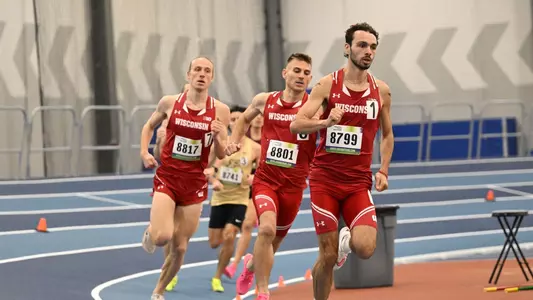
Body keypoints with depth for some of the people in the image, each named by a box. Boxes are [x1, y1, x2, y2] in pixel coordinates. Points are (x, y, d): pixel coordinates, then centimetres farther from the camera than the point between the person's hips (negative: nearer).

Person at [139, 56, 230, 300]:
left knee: (179, 248, 6)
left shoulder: (220, 110, -4)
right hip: (167, 179, -1)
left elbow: (221, 156, 1)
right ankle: (150, 233, 15)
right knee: (162, 237, -23)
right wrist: (144, 153, 1)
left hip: (195, 185, 1)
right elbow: (149, 126, 16)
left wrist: (218, 137, -20)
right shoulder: (170, 103, -3)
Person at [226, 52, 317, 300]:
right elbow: (245, 118, 23)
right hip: (265, 179, 0)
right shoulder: (265, 101, 2)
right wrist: (233, 140, 9)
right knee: (267, 228, -25)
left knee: (276, 239, 15)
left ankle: (252, 263, 51)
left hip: (294, 185, 0)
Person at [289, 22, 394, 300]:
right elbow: (296, 125, -12)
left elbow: (387, 135, 17)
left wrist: (383, 171, 3)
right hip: (325, 179, -2)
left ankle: (347, 240, 20)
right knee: (328, 257, -2)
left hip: (359, 181, 2)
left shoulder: (381, 90, 4)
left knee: (365, 249, -16)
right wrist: (326, 122, -30)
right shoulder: (327, 85, -4)